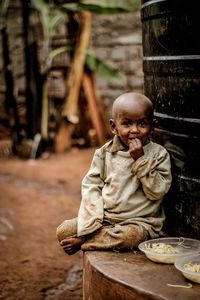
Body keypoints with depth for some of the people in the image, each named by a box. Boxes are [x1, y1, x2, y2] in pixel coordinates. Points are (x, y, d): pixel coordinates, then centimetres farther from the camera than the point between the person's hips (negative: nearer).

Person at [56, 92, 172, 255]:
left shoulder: (158, 154, -4)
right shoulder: (105, 153, 1)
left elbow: (157, 192, -12)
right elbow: (91, 186, -1)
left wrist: (140, 160, -20)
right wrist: (91, 224, -13)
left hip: (139, 221, -1)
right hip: (104, 217, 2)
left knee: (130, 236, -36)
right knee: (64, 230, -13)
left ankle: (81, 242, -16)